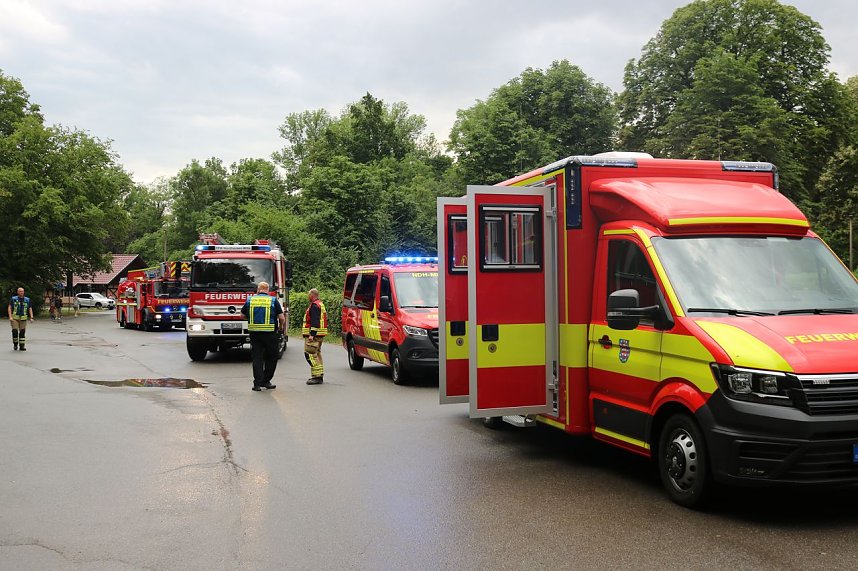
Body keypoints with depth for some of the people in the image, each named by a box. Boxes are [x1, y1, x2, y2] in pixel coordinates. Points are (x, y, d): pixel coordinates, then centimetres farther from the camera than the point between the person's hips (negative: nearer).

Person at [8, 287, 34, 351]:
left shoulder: (27, 300, 5)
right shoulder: (13, 299, 0)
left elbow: (30, 309, 6)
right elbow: (10, 308, -3)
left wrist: (31, 318, -6)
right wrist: (10, 317, -14)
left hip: (23, 318, 2)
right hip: (14, 318, -2)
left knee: (22, 332, -1)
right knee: (15, 331, -10)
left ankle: (22, 346, 5)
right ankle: (15, 344, 10)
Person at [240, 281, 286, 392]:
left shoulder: (250, 300, 5)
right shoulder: (274, 300, -2)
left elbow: (243, 315, 16)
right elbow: (282, 317, -5)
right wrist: (281, 326, 14)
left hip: (254, 333, 2)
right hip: (270, 334, -2)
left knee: (257, 358, 6)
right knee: (271, 358, 12)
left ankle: (257, 383, 1)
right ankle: (265, 381, 15)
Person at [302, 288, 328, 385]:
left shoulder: (314, 305, -14)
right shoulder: (320, 304, 19)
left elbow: (315, 322, -23)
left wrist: (312, 334, -26)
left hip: (314, 334, -11)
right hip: (319, 335, 11)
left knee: (310, 354, -12)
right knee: (317, 354, 15)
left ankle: (317, 376, -16)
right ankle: (320, 375, 20)